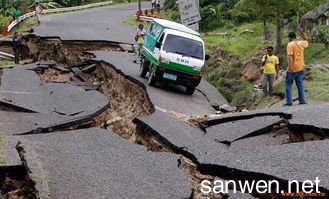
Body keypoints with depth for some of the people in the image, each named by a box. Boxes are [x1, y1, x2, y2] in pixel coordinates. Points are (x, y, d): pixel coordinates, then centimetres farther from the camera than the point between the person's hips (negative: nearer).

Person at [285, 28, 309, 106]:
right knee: (300, 85, 12)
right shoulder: (301, 43, 6)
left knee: (288, 85, 3)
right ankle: (302, 101, 9)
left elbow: (290, 56, -22)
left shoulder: (290, 44, -11)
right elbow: (306, 41, 31)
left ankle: (289, 101, -2)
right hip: (300, 68, 5)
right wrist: (302, 33, 23)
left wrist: (290, 67, -29)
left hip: (292, 69, -5)